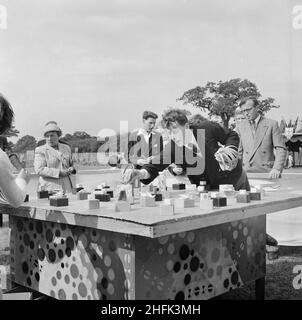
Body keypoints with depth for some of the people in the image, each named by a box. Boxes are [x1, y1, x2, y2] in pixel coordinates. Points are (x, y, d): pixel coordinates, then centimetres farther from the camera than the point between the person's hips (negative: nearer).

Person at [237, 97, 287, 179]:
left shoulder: (271, 124, 3)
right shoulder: (241, 127, 11)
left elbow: (281, 149, -1)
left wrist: (276, 169, -13)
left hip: (267, 173, -2)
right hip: (246, 173, 2)